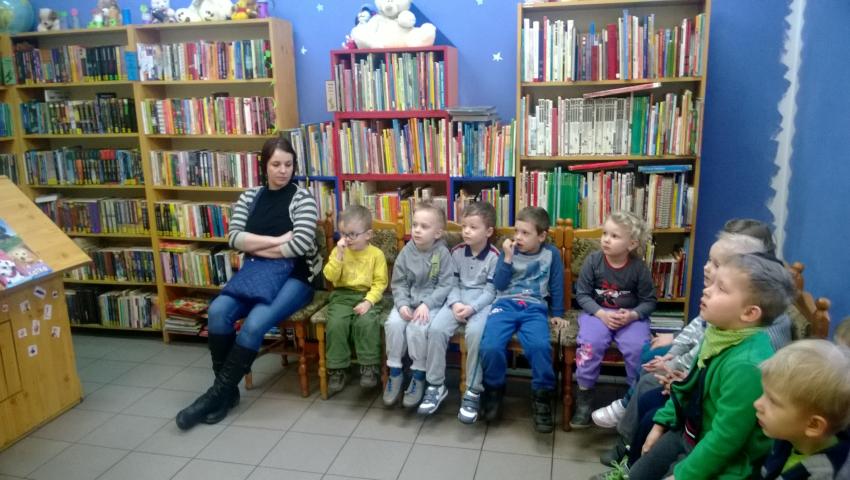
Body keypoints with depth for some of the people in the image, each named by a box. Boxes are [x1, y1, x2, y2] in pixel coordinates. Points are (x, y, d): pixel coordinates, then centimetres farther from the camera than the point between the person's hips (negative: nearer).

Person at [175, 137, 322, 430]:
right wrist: (276, 240, -13)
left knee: (255, 323, -29)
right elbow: (234, 238, -3)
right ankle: (227, 390, -10)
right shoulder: (249, 198, 10)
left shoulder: (302, 198, -3)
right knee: (218, 311, -24)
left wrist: (257, 248, -7)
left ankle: (218, 393, -12)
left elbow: (300, 244, -16)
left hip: (295, 277, -4)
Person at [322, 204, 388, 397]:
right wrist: (339, 255, -15)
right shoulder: (338, 251, 5)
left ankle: (369, 367, -14)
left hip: (367, 295, -2)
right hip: (342, 296, 2)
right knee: (336, 323, -24)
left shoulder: (376, 254, -3)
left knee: (367, 322, -30)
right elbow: (330, 276, -4)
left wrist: (369, 301, -19)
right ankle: (338, 369, -9)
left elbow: (380, 282, -6)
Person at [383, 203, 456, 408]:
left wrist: (426, 304, -22)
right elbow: (398, 283, 2)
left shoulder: (442, 254, -10)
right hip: (408, 301, 4)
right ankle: (395, 373, -4)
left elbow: (446, 285, -12)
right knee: (393, 323, -22)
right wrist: (402, 304, -15)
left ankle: (418, 376, -7)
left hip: (432, 303, -3)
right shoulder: (406, 252, -1)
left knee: (417, 328, -28)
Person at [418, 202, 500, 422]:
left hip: (482, 303, -4)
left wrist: (472, 307, -22)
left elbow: (491, 291, -8)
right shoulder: (457, 252, 8)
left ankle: (473, 392, -19)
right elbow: (452, 283, 7)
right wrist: (455, 303, -13)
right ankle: (436, 386, -7)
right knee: (436, 328, -23)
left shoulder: (494, 256, -5)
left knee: (475, 332, -34)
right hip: (457, 300, 4)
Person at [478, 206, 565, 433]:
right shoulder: (509, 251, 7)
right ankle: (494, 390, 2)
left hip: (534, 308, -1)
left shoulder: (551, 253, 6)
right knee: (489, 347, -26)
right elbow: (499, 285, 1)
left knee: (540, 346, -32)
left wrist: (557, 313, 16)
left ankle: (542, 396, -9)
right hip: (506, 304, 1)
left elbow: (556, 285, 14)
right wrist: (508, 258, -8)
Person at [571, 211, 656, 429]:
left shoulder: (639, 267, -8)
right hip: (597, 312, 0)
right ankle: (584, 397, -8)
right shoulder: (593, 260, -8)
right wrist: (601, 314, -18)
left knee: (638, 348, -26)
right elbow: (582, 294, -3)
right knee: (590, 343, -27)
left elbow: (649, 301, 1)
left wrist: (632, 315, -18)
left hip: (631, 316, 0)